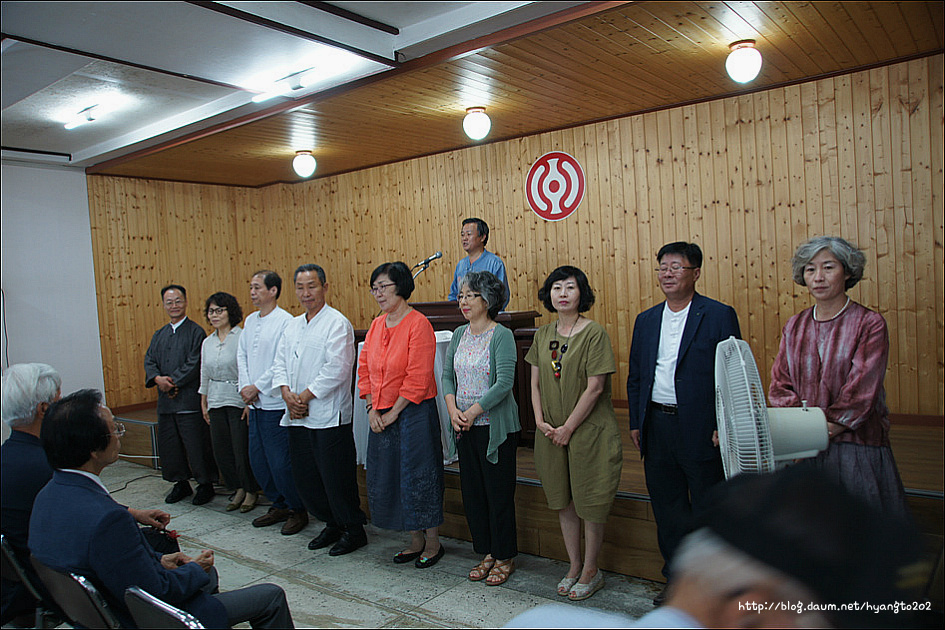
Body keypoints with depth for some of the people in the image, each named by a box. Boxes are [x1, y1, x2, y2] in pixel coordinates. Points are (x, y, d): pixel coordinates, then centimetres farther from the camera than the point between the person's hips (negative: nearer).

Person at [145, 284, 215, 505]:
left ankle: (205, 484, 12)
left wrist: (172, 381, -15)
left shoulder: (196, 332, -5)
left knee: (196, 444, -2)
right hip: (165, 400, 7)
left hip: (189, 400, -7)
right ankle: (181, 484, 27)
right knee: (169, 444, 13)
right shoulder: (159, 335, 16)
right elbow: (149, 360, 10)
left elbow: (194, 364, -13)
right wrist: (157, 378, -10)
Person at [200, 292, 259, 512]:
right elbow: (204, 376, 19)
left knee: (242, 449, -2)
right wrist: (203, 403, 18)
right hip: (216, 402, 6)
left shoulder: (242, 337, -9)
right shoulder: (207, 343, 12)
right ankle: (237, 488, 26)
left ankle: (251, 491, 17)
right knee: (220, 450, 8)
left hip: (238, 401, -6)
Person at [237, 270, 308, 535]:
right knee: (258, 461, 14)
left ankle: (298, 511, 15)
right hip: (255, 404, 8)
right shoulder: (250, 321, 13)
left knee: (280, 463, -3)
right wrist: (244, 387, 0)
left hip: (276, 403, -8)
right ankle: (279, 506, 30)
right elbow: (242, 355, 14)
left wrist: (257, 387, -14)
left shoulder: (285, 321, -13)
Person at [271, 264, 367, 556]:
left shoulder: (337, 323, -9)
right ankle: (332, 524, 31)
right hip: (297, 417, 8)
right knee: (304, 477, 14)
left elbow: (336, 369, -18)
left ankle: (354, 530, 17)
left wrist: (305, 396, -14)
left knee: (336, 478, -1)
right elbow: (280, 362, 14)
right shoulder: (293, 325, 16)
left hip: (329, 417, -8)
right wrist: (287, 393, -4)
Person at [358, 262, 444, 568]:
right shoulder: (377, 325, 9)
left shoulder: (418, 324, -14)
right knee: (386, 478, 13)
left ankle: (433, 544, 19)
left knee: (418, 478, 0)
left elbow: (418, 378, -17)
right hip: (382, 416, 8)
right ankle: (416, 541, 29)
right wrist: (372, 408, 1)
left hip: (413, 413, -8)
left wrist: (394, 412, -13)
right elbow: (364, 368, 11)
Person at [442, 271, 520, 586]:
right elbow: (447, 375, 10)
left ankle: (505, 558, 20)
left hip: (495, 426, -6)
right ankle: (487, 553, 29)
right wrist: (453, 409, -6)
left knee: (499, 492, 3)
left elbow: (504, 382, -18)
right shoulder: (459, 335, 9)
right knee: (472, 491, 13)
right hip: (464, 427, 7)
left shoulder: (501, 335, -11)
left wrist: (473, 412, -16)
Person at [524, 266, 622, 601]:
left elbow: (594, 387, -15)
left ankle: (591, 570, 24)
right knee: (563, 501, 15)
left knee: (590, 504, 5)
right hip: (551, 432, 5)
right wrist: (540, 421, -5)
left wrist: (568, 428, -14)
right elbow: (536, 382, 9)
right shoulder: (543, 335, 6)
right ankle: (574, 565, 32)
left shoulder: (595, 333, -11)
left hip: (589, 430, -5)